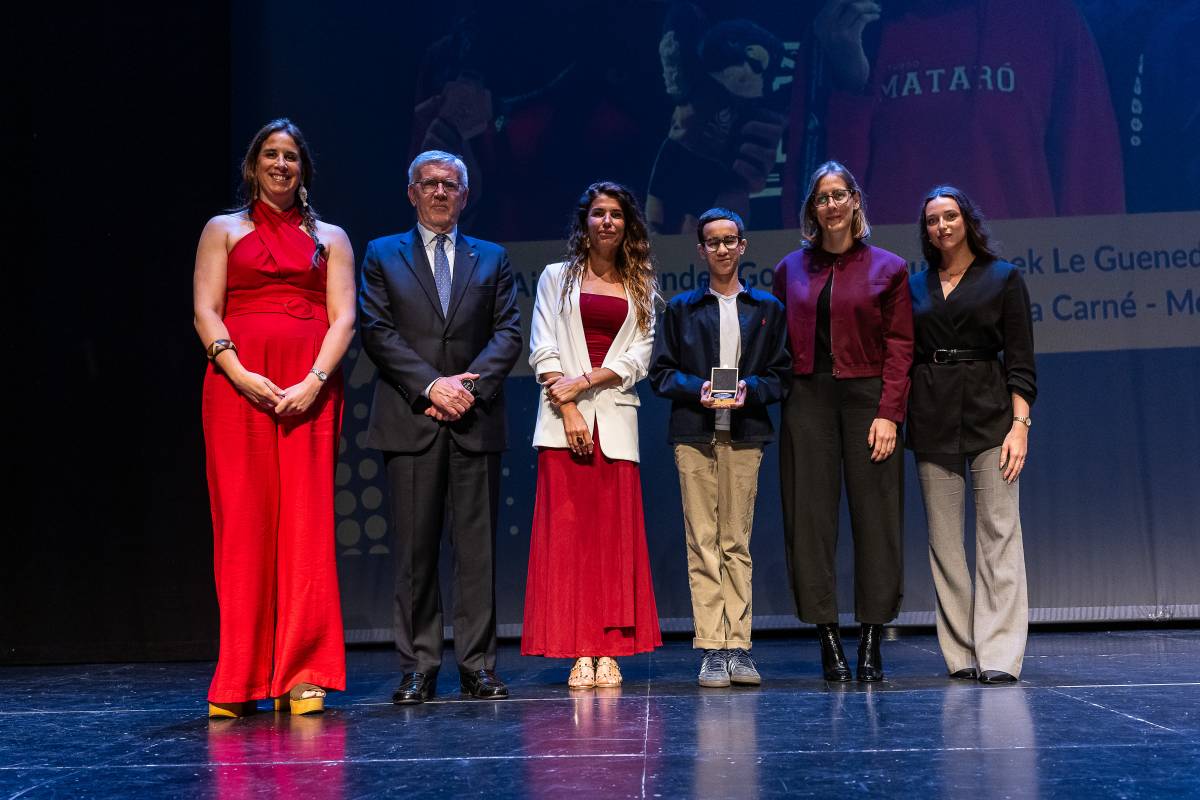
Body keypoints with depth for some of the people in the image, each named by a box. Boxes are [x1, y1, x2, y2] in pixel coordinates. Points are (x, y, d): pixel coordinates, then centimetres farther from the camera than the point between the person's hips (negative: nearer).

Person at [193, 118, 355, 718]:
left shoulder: (330, 238, 17)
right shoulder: (223, 230, 17)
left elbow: (343, 318, 5)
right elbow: (206, 312, 5)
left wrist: (313, 382, -12)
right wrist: (239, 374, -12)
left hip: (310, 390, 0)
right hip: (238, 385, 0)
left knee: (306, 523, -5)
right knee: (243, 525, -4)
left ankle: (301, 677, -1)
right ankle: (240, 680, 2)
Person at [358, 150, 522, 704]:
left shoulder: (492, 258, 16)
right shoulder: (382, 255, 12)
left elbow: (508, 333, 6)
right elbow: (377, 331, 1)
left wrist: (469, 387, -9)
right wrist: (431, 385, -11)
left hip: (475, 421, 1)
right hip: (410, 421, -1)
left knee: (477, 547, 1)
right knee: (415, 548, 1)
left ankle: (478, 665, 7)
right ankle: (418, 668, 7)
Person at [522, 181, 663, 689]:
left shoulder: (640, 288, 15)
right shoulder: (557, 278, 12)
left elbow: (639, 356, 5)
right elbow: (543, 350, 2)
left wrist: (585, 381, -9)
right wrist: (568, 411, -9)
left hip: (616, 420, 1)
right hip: (563, 422, -1)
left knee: (615, 536, -3)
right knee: (566, 534, -6)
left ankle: (609, 653, 0)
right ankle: (579, 654, -4)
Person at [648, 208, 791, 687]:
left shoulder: (767, 308, 14)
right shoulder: (681, 308, 12)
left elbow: (781, 374, 10)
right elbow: (660, 373, 8)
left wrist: (750, 389, -9)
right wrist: (697, 389, -10)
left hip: (745, 435, 0)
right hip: (694, 435, 0)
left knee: (737, 541, 1)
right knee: (702, 540, -4)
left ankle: (738, 647, 4)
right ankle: (711, 650, -2)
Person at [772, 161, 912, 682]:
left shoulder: (888, 268, 6)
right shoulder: (790, 270, 13)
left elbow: (899, 346, 0)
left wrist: (888, 413, -9)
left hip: (866, 396, -1)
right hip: (808, 399, 2)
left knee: (875, 516, -2)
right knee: (811, 515, -1)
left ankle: (871, 643, 5)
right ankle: (828, 639, 5)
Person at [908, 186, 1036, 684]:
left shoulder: (1002, 278, 5)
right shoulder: (915, 286, 14)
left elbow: (1020, 360, 0)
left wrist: (1020, 423, -10)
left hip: (991, 413, -3)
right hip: (931, 418, 3)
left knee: (999, 533, -7)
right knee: (943, 540, 2)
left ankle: (999, 656, -6)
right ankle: (961, 654, 9)